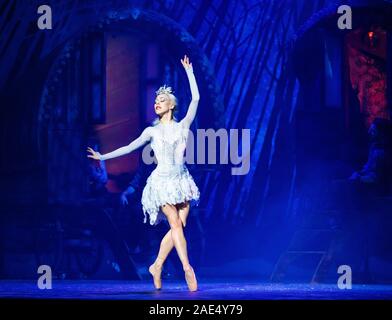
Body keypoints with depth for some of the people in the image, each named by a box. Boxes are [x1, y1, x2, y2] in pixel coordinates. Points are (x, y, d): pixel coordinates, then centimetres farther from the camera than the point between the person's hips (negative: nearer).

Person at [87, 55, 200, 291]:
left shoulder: (183, 126, 7)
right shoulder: (152, 131, 7)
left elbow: (196, 99, 1)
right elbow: (130, 147, 10)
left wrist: (189, 72, 1)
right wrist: (103, 157, 7)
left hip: (181, 180, 2)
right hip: (162, 180, -2)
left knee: (179, 226, -2)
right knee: (176, 224, -14)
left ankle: (157, 266, 11)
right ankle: (188, 269, -19)